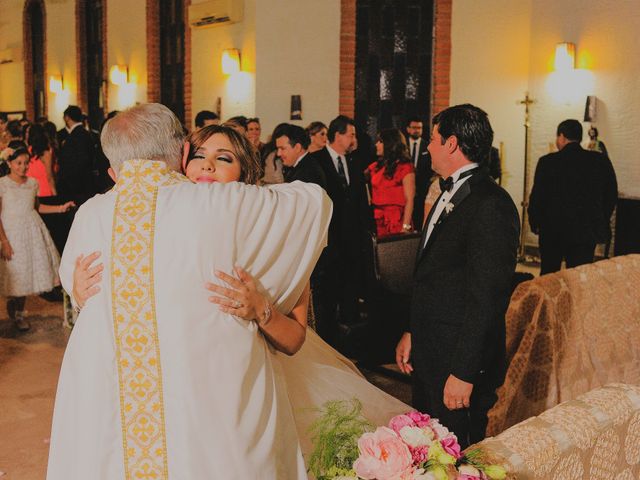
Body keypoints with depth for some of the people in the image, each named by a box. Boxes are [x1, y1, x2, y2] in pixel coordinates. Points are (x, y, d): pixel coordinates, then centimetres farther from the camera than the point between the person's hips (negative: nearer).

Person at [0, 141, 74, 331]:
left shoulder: (32, 183, 6)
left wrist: (60, 208, 5)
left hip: (33, 230, 4)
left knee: (29, 271, 8)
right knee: (16, 272, 1)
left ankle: (19, 310, 26)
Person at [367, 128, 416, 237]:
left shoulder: (405, 168, -4)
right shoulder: (375, 167, 13)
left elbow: (409, 200, -10)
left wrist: (405, 227, -17)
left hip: (395, 222, -5)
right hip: (376, 221, 5)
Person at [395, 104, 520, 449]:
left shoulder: (491, 205, -20)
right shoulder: (451, 194, 11)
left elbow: (487, 297, -22)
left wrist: (463, 372, -21)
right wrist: (412, 333, 16)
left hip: (460, 359, -9)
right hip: (428, 352, 9)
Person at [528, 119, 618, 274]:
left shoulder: (547, 162, -9)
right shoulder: (601, 161, -2)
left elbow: (537, 196, -6)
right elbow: (611, 196, 3)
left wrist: (534, 223, 8)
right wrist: (600, 223, 15)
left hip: (552, 231, -1)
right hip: (587, 232, 1)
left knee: (548, 275, 14)